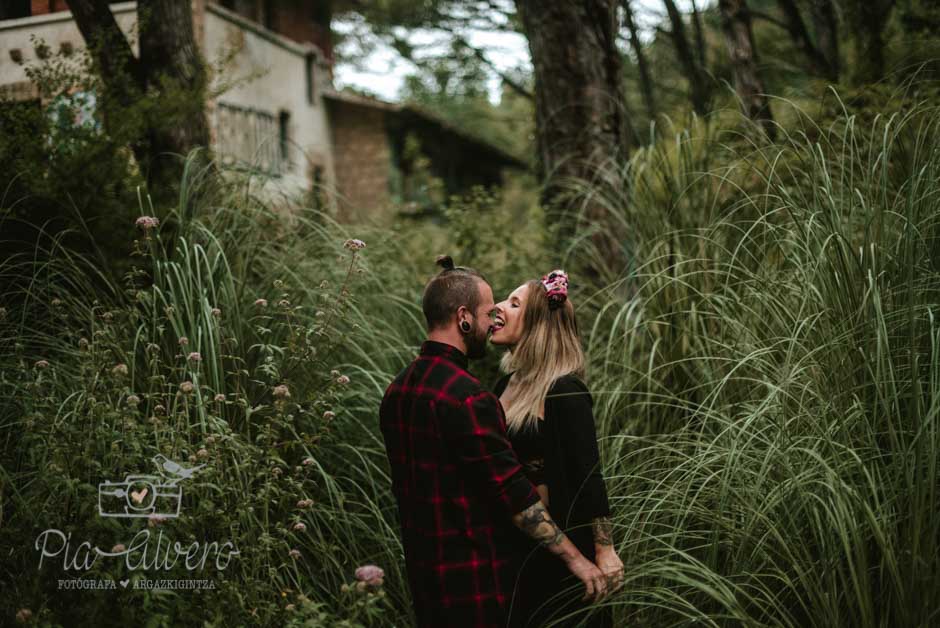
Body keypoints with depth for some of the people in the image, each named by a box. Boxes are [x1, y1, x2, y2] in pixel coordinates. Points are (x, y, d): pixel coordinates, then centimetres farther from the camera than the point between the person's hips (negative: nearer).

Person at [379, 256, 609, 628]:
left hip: (421, 566, 9)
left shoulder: (398, 389, 6)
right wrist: (575, 558, -16)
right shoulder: (466, 396, -22)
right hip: (472, 577, -9)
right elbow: (513, 492, -22)